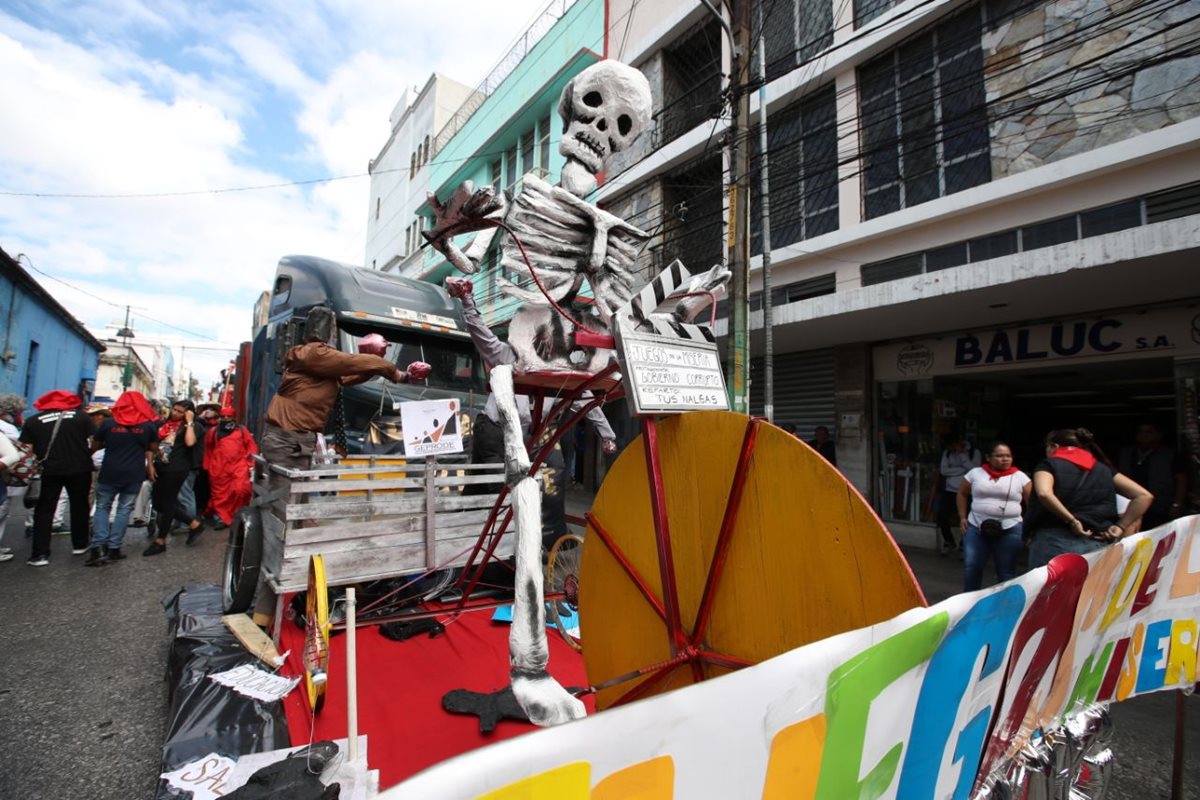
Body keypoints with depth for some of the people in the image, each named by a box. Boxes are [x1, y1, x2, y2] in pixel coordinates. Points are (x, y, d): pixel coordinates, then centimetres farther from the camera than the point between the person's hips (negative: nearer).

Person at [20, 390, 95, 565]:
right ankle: (80, 545, 25)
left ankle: (40, 554, 6)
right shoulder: (81, 416, 0)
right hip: (80, 469, 0)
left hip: (51, 470, 0)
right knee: (79, 506, 15)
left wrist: (41, 460, 16)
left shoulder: (33, 421, 4)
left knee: (44, 510, 9)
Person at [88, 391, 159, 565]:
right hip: (134, 474, 0)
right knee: (124, 510, 7)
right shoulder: (148, 425, -3)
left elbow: (95, 445, 9)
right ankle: (114, 548, 6)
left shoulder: (108, 423, -3)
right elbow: (153, 448, 9)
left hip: (109, 472, 0)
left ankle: (98, 547, 0)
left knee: (102, 508, 12)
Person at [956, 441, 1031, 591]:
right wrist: (962, 517, 6)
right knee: (971, 567, 3)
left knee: (1006, 572, 8)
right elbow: (962, 494, 14)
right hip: (976, 528, 1)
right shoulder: (975, 473, 4)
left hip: (1010, 531, -1)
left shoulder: (1020, 477, 2)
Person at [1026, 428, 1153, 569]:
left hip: (1055, 542, -5)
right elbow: (1144, 496, 13)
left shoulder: (1049, 465, 2)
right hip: (1097, 545, 5)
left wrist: (1072, 521, -11)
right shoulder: (1103, 467, 18)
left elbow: (1044, 494, -19)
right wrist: (1121, 526, 9)